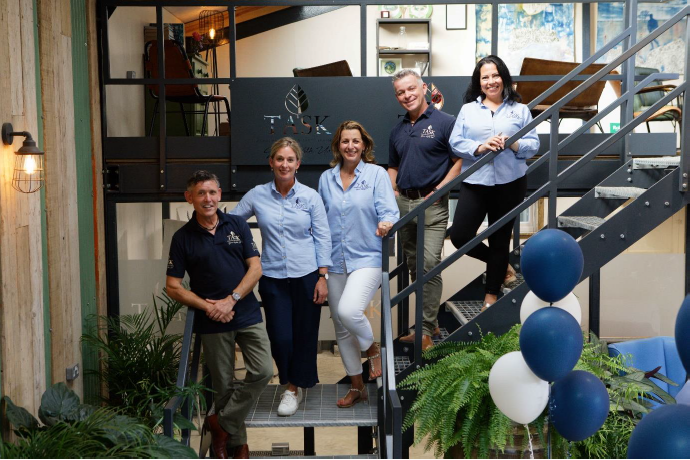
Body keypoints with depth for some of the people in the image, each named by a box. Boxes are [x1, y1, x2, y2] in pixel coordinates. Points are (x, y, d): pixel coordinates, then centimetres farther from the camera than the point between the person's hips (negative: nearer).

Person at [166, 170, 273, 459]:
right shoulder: (183, 237, -1)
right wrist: (207, 306, -13)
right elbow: (173, 287, -1)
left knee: (262, 372, -9)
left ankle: (221, 423, 8)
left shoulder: (238, 225, 3)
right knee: (224, 385, 6)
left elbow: (255, 268, -1)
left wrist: (231, 300, -13)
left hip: (248, 316, 1)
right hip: (212, 323, -1)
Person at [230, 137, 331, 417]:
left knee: (304, 335, 6)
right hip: (272, 277, 0)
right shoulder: (257, 195, 1)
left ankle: (294, 387, 29)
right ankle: (291, 381, 26)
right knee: (280, 337, -3)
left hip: (306, 276, 0)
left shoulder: (310, 196, -1)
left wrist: (322, 277, -3)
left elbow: (322, 237, 1)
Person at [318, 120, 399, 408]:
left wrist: (386, 225, -31)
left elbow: (388, 211, -9)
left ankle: (373, 349, 6)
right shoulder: (326, 179, 10)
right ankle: (357, 387, 27)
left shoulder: (377, 174, 0)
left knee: (348, 310, -27)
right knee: (341, 328, 9)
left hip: (367, 258, -5)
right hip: (336, 263, 5)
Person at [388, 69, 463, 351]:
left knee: (430, 264, -13)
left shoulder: (445, 122, -4)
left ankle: (425, 332, -8)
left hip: (432, 203, -7)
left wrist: (437, 191, -14)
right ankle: (430, 322, 24)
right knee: (413, 266, 11)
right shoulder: (398, 130, 15)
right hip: (403, 203, 7)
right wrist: (393, 192, 7)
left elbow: (459, 161, -7)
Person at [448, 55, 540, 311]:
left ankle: (491, 296, 24)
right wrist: (480, 147, -18)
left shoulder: (520, 110, 5)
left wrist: (512, 144, -18)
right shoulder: (468, 109, 7)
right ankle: (501, 265, 21)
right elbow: (455, 142, -1)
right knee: (459, 235, -7)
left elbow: (534, 145, 1)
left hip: (509, 183, -1)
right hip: (475, 183, 1)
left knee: (500, 238, 7)